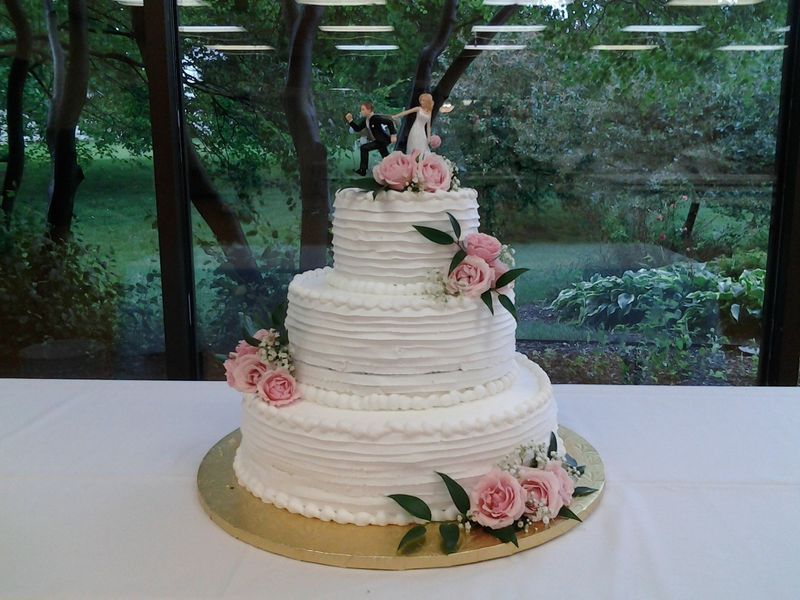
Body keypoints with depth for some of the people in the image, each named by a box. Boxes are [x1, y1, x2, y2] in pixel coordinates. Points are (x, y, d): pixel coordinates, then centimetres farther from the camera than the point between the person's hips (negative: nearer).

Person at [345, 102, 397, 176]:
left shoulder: (376, 118, -22)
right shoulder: (365, 120, 4)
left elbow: (390, 122, -27)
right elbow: (357, 129, 3)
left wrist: (393, 135, -30)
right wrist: (350, 120, -9)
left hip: (383, 140, -10)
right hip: (378, 141, 10)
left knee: (364, 148, -16)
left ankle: (362, 170, -10)